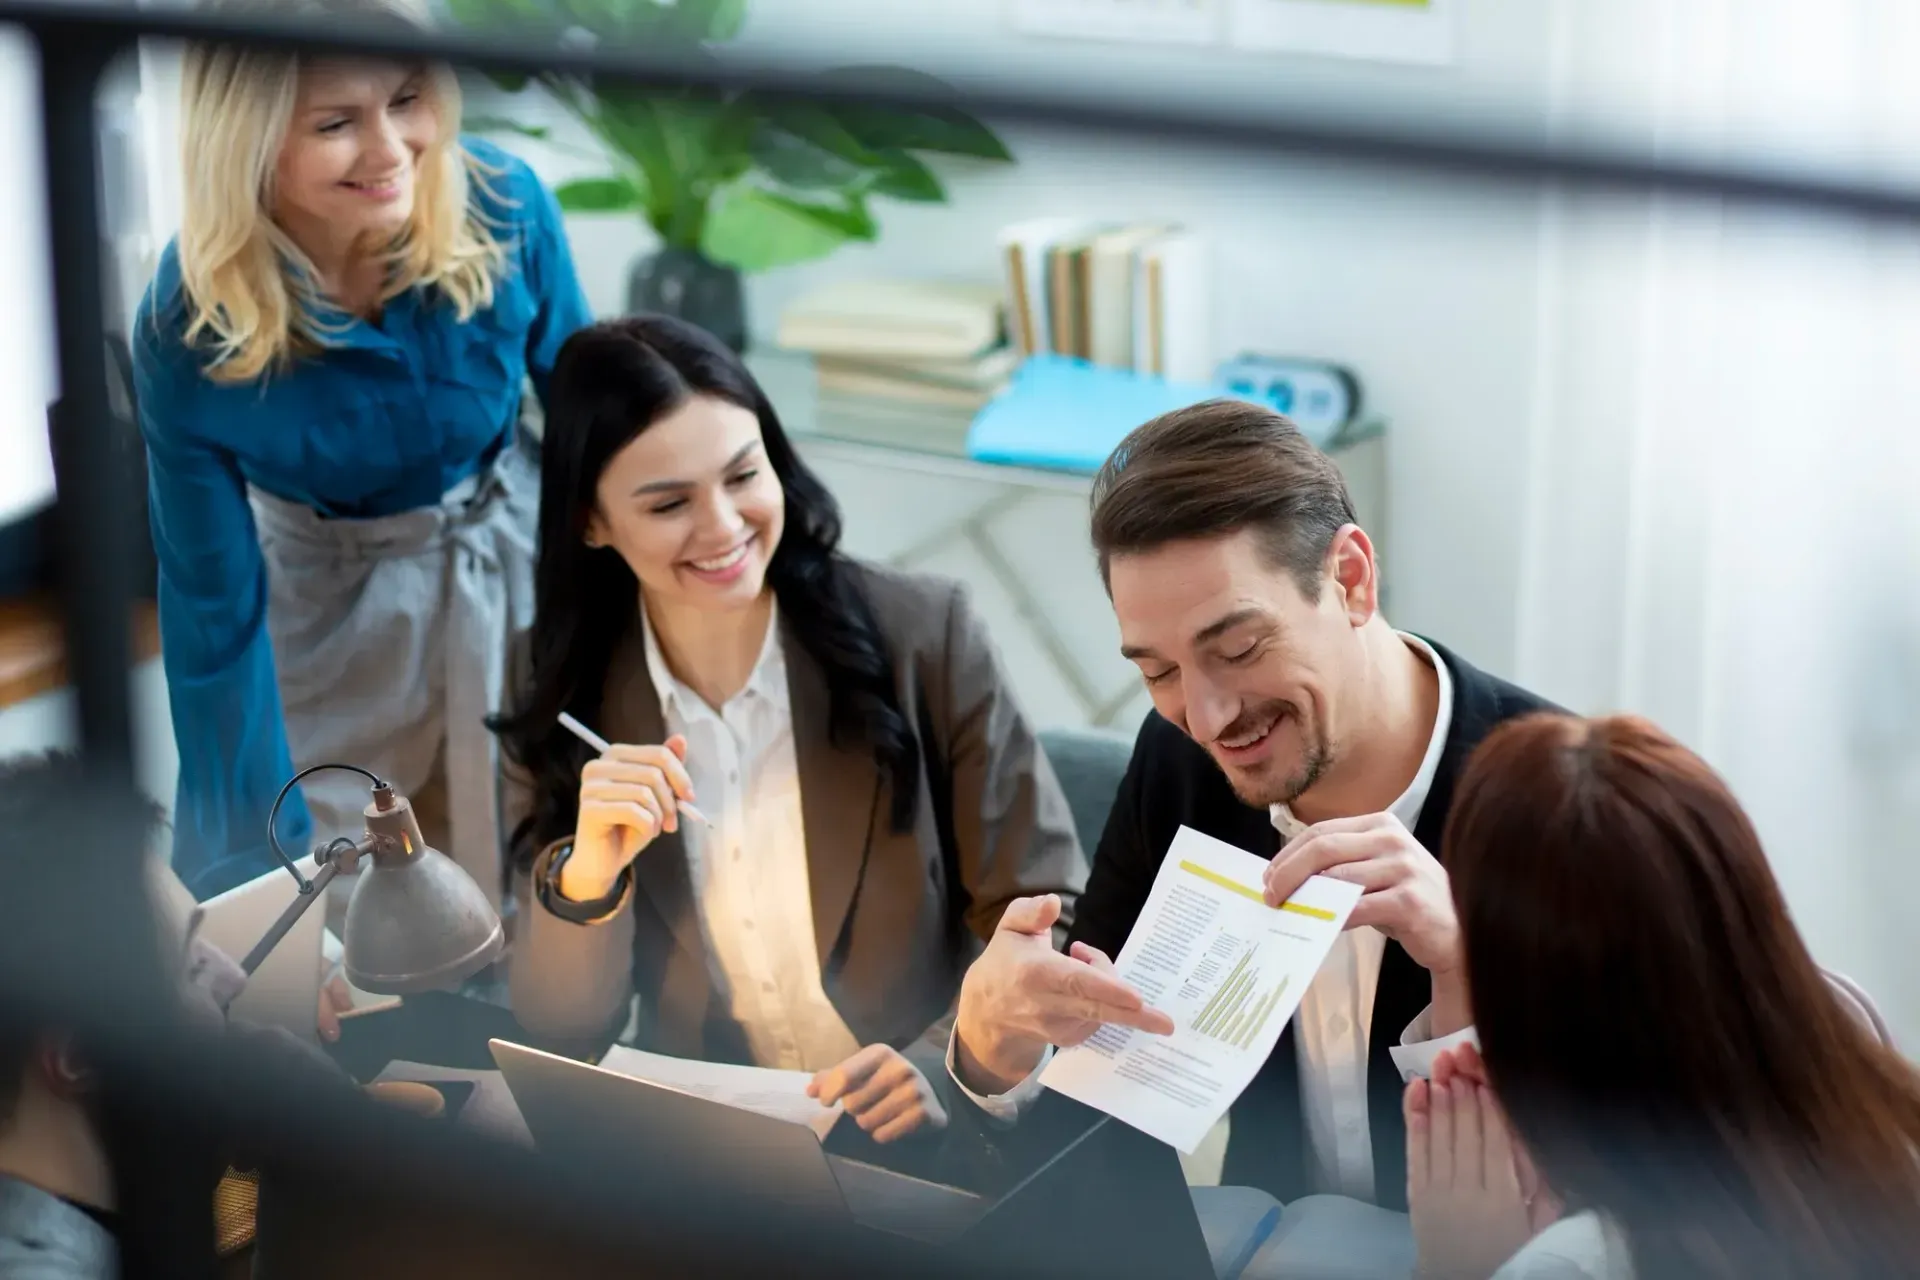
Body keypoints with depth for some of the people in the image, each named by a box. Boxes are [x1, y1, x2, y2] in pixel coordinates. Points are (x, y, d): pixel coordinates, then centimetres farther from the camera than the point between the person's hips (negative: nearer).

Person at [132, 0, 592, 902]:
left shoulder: (502, 206, -25)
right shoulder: (188, 332, -27)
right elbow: (213, 609, -17)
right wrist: (254, 855, -15)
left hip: (513, 558, 1)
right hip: (325, 594, -1)